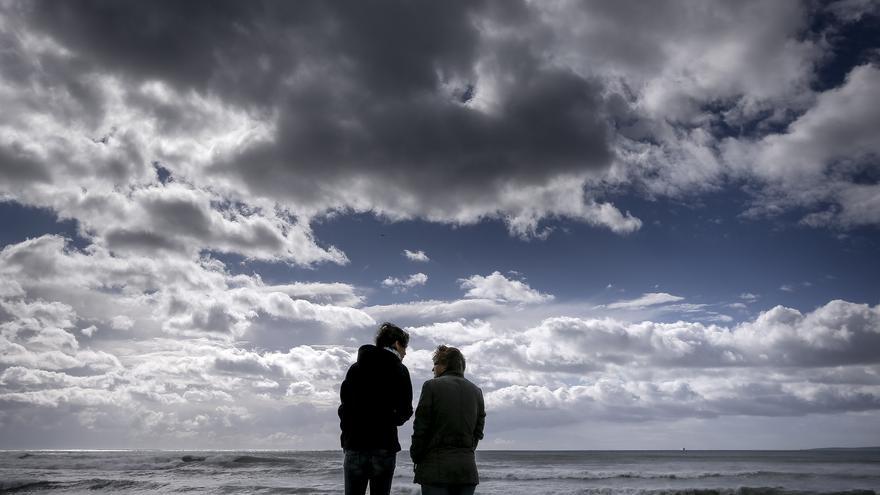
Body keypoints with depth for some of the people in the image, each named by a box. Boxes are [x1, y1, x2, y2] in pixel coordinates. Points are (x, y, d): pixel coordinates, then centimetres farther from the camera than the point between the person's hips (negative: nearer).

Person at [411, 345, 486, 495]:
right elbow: (478, 433, 11)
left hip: (436, 467, -4)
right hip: (467, 469, 5)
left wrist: (416, 458, 5)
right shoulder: (476, 391, 12)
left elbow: (421, 428, -5)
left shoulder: (432, 386, -4)